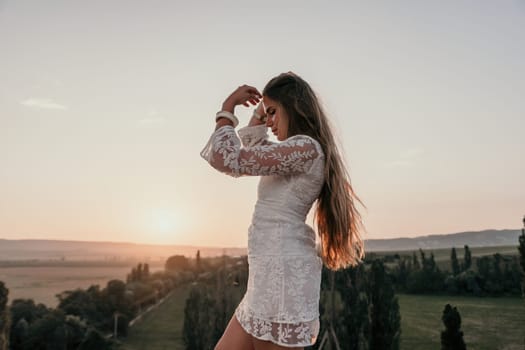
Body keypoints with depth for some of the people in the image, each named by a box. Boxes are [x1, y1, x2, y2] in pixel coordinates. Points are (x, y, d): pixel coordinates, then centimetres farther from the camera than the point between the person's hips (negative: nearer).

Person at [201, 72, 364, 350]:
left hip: (282, 271, -10)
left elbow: (226, 158, -19)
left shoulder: (305, 147, -13)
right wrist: (257, 118, 27)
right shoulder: (300, 154, 18)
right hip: (272, 274, 10)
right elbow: (250, 156, 38)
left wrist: (227, 108, -5)